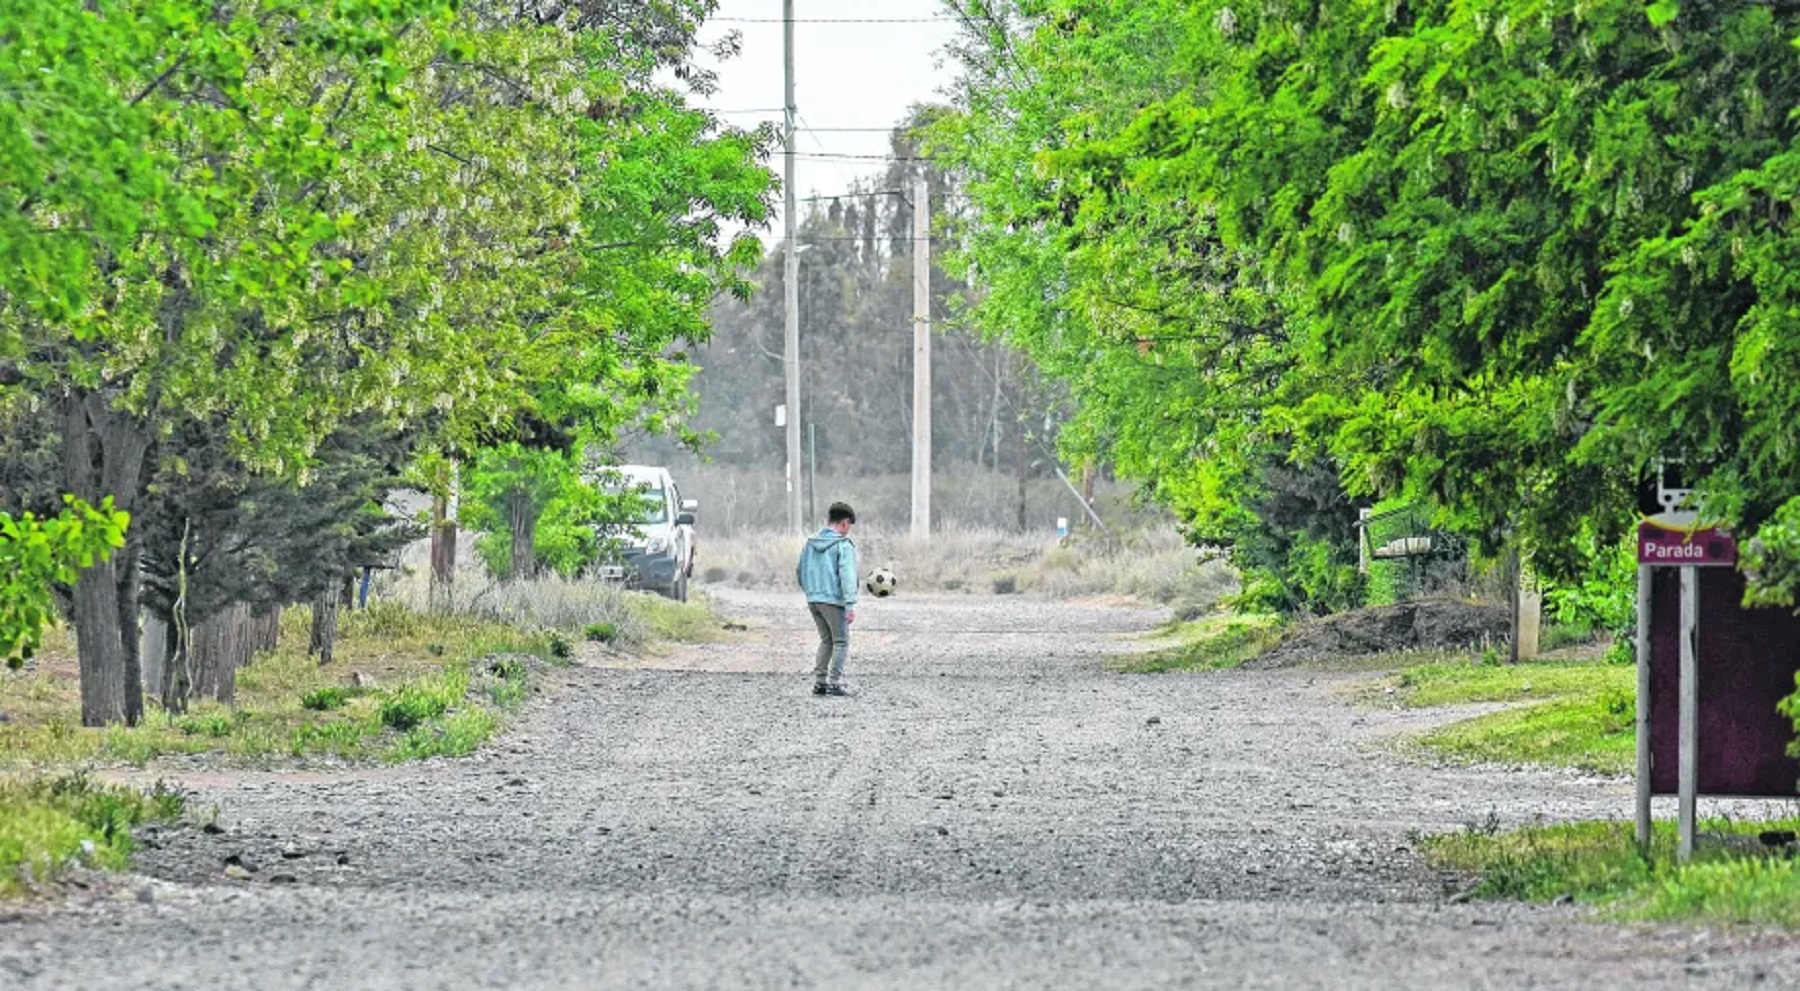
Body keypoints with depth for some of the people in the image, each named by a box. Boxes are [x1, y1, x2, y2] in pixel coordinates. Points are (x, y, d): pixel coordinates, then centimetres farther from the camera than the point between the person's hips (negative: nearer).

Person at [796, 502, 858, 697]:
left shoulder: (810, 543, 11)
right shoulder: (844, 545, -10)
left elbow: (799, 571, 17)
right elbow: (847, 576, -17)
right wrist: (850, 605, -19)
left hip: (813, 600, 6)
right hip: (834, 600, -6)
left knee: (826, 640, 18)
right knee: (841, 642, 3)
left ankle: (819, 681, 12)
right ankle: (834, 682, -6)